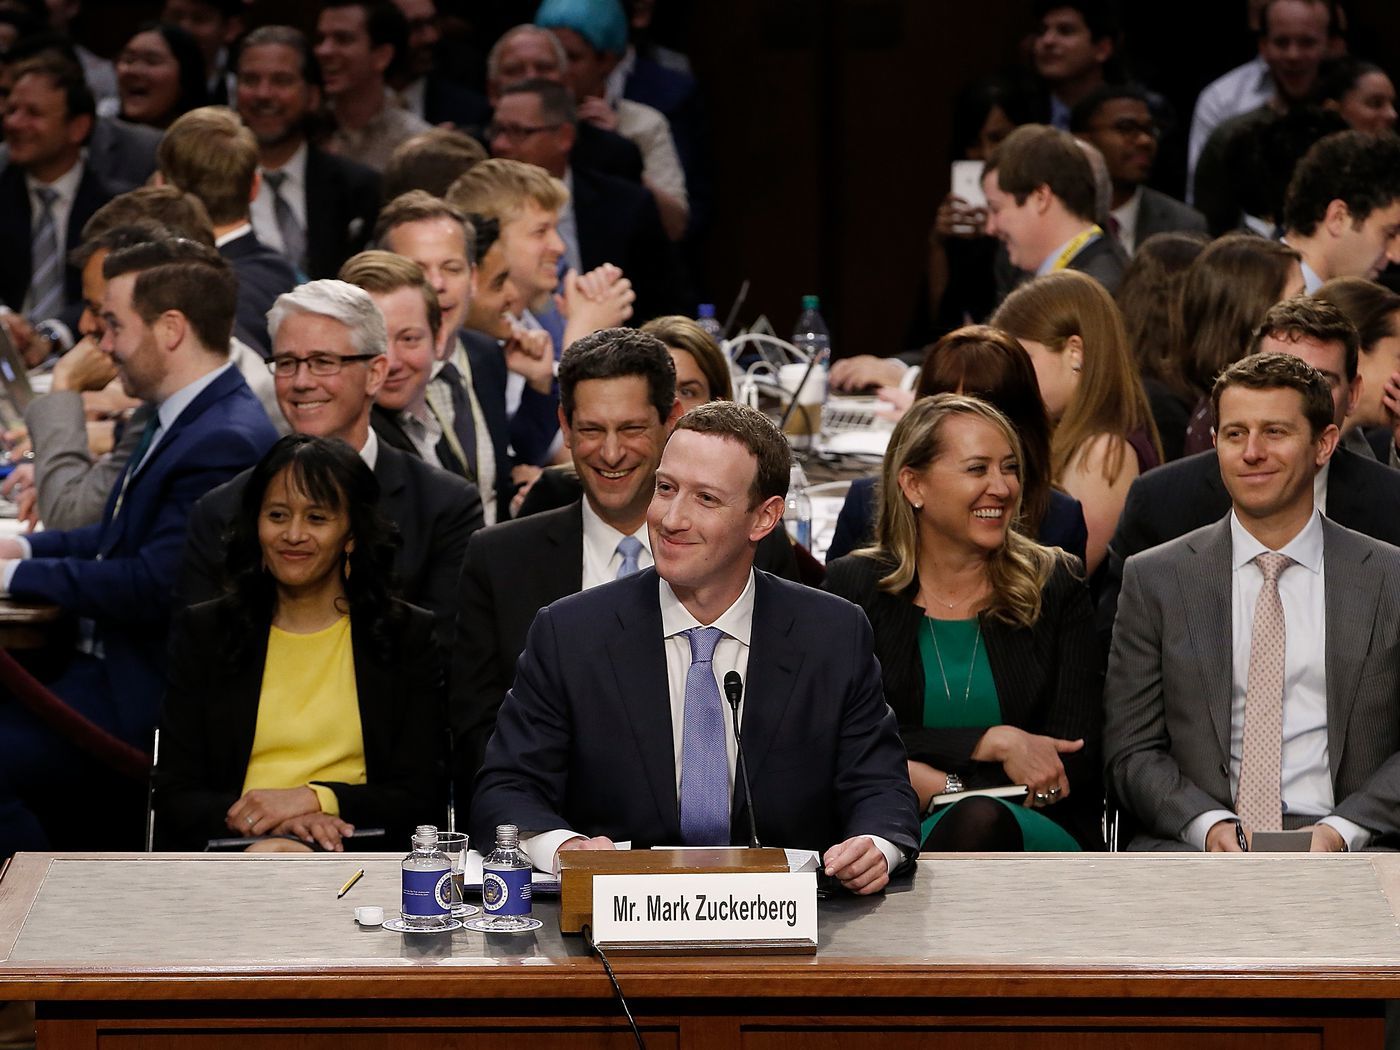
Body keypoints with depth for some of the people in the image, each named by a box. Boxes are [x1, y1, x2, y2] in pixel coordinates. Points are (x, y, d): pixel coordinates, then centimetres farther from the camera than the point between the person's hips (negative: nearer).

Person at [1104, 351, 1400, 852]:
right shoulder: (1155, 580, 11)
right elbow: (1132, 750, 8)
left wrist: (1342, 830, -12)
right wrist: (1208, 824, -11)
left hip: (1346, 849, 0)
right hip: (1193, 845, 0)